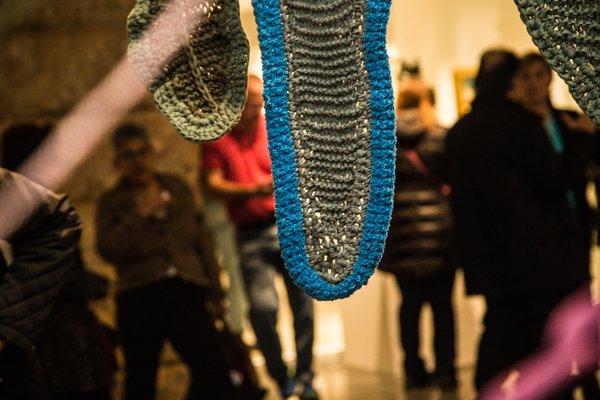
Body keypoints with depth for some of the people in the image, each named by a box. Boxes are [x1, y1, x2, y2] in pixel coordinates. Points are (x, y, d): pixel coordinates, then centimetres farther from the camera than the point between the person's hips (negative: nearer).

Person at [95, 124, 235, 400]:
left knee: (213, 368, -9)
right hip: (140, 296, -2)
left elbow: (200, 239, 18)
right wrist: (139, 216, -14)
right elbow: (107, 249, -8)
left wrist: (214, 289, 15)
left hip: (185, 292, 2)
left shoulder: (177, 188, 16)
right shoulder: (112, 202, 7)